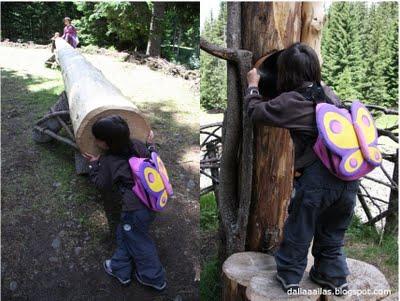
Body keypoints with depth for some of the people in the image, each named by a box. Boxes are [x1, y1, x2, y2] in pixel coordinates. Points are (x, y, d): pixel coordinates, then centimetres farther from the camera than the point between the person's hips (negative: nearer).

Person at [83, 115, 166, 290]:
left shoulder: (107, 161, -15)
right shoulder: (137, 145, -2)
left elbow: (102, 184, 3)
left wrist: (93, 164, 13)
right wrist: (150, 144, 25)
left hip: (135, 210, -8)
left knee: (138, 241, 15)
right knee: (124, 233, 27)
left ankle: (154, 278, 32)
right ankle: (120, 269, 40)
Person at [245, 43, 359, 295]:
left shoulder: (290, 101, -9)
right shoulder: (330, 93, 9)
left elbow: (255, 111, 2)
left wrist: (252, 85, 22)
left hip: (316, 179, -6)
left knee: (298, 231, 16)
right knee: (333, 232, 24)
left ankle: (289, 277, 33)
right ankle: (334, 277, 40)